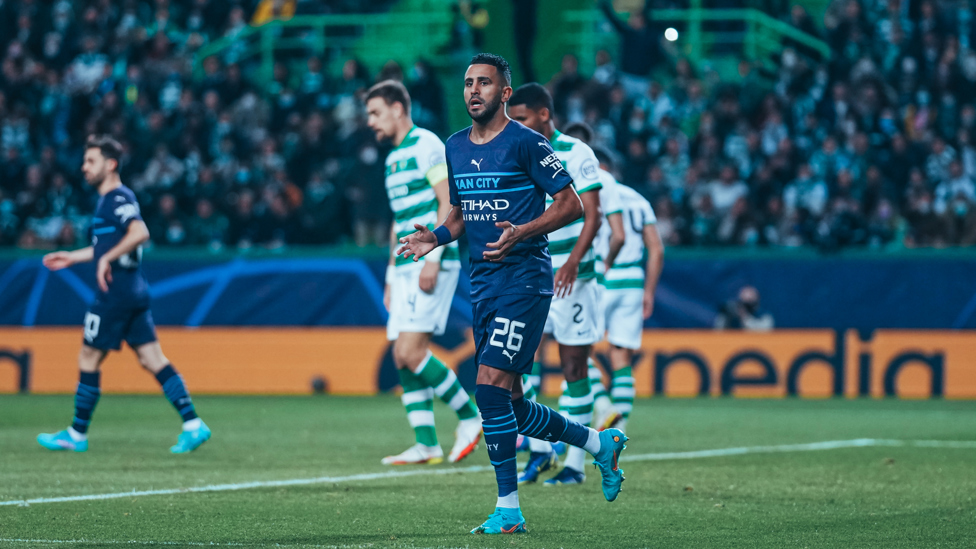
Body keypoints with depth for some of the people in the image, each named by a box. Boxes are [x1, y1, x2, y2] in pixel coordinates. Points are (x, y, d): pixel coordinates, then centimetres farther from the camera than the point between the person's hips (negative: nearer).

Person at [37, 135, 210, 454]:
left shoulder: (118, 198, -13)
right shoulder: (108, 200, 17)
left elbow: (140, 233, -29)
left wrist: (107, 258, -26)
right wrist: (72, 258, 31)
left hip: (116, 292, -10)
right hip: (134, 292, 10)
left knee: (89, 359, 1)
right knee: (152, 359, 4)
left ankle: (77, 435, 10)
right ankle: (193, 425, -3)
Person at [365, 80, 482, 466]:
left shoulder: (426, 145, -8)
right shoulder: (393, 158, 20)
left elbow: (448, 203, -15)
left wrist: (432, 258, -21)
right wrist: (391, 277, 23)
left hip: (432, 265, -9)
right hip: (407, 268, 9)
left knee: (411, 351, -16)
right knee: (402, 358, 3)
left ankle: (468, 416, -2)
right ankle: (426, 445, 4)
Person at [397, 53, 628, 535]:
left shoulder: (525, 143, -8)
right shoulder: (455, 148, 13)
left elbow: (571, 204, -8)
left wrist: (523, 232, -22)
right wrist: (437, 236, 3)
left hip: (524, 277, -8)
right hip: (483, 281, 8)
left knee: (491, 385, -18)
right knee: (510, 406, 9)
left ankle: (508, 508, -12)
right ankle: (600, 443, 31)